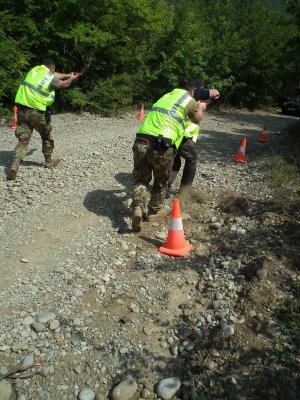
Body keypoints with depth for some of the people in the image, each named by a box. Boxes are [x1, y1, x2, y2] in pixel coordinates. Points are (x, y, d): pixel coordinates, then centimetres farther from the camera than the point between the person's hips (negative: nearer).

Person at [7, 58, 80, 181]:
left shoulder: (34, 70, 13)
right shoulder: (50, 78, -5)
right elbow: (64, 84, 13)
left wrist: (68, 75, 40)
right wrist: (71, 78, 35)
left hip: (21, 109, 5)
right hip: (36, 112, -5)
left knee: (23, 139, 3)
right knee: (46, 136, 19)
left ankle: (14, 165, -15)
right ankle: (48, 161, 32)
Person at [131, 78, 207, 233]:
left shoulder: (166, 96, 27)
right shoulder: (189, 100, 11)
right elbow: (197, 119, 28)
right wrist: (200, 108, 50)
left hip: (141, 141, 5)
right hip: (161, 146, -4)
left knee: (141, 179, 18)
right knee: (161, 181, 18)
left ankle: (138, 208, -1)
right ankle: (154, 211, 32)